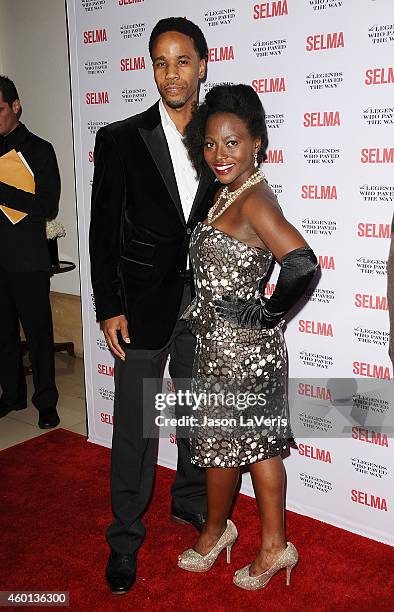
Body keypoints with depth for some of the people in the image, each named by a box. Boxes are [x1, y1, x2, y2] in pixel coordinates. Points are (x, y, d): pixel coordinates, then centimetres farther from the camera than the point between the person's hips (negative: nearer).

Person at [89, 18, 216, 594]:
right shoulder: (120, 139, -4)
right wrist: (109, 308, -8)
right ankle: (125, 536, 22)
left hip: (204, 303, 3)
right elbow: (103, 231, -4)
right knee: (135, 424, 5)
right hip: (143, 304, -3)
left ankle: (190, 500, 40)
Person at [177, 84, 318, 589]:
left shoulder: (254, 200, -19)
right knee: (258, 443, 16)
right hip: (227, 344, 9)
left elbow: (302, 264, -31)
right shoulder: (227, 194, 8)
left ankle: (215, 529, 37)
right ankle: (274, 546, 31)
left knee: (220, 442, 11)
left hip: (236, 348, -9)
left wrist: (266, 314, -19)